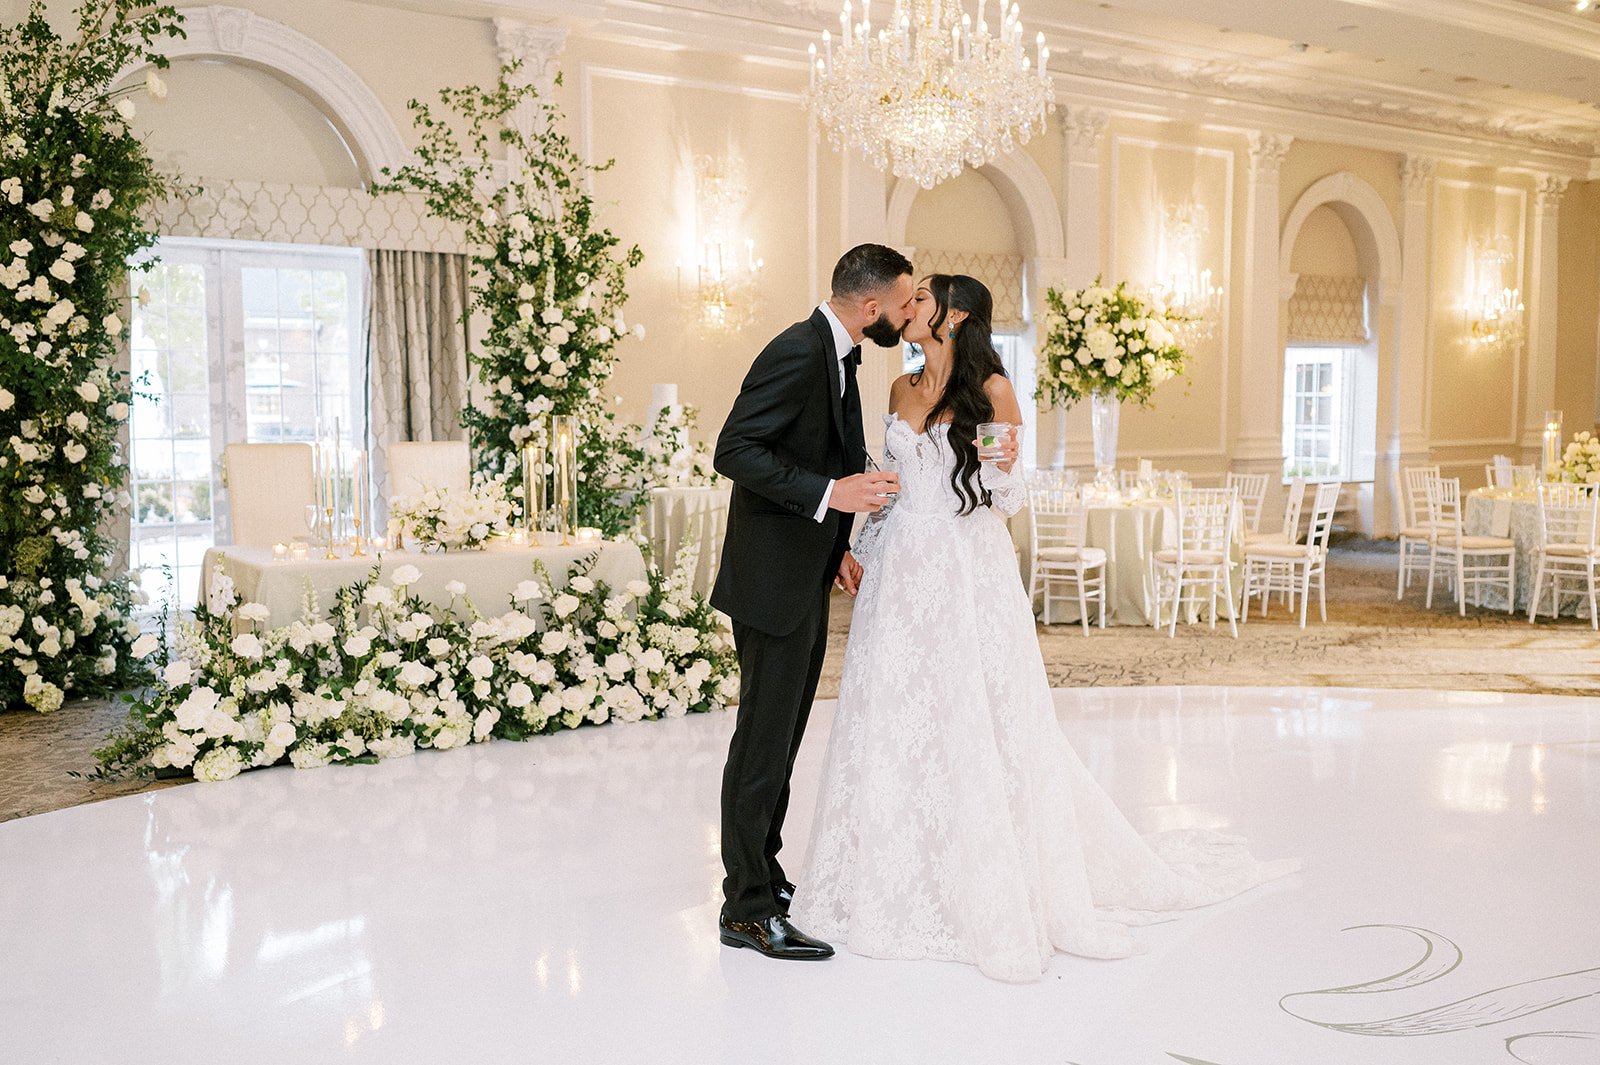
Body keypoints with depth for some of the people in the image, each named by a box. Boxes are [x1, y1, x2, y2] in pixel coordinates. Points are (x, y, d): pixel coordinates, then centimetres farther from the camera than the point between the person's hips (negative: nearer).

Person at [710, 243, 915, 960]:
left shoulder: (839, 356, 12)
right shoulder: (797, 352, -19)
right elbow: (734, 452, -23)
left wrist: (837, 546, 11)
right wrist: (829, 493, -28)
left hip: (808, 580, 10)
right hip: (774, 582, -10)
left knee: (782, 737, 18)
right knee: (764, 740, -3)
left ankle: (762, 871, 31)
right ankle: (748, 908, 6)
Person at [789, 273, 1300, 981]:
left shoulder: (992, 390, -4)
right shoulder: (903, 389, 11)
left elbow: (1005, 499, -2)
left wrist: (1002, 469, -22)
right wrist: (862, 552, 17)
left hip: (970, 575, -5)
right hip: (904, 574, 5)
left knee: (977, 727, -3)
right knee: (897, 723, 7)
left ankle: (993, 893, 11)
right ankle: (906, 884, 21)